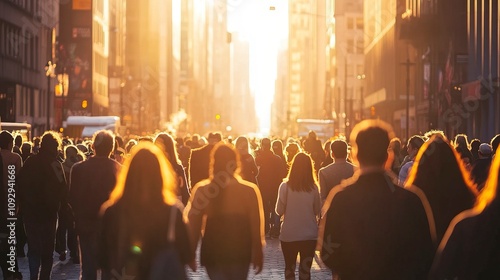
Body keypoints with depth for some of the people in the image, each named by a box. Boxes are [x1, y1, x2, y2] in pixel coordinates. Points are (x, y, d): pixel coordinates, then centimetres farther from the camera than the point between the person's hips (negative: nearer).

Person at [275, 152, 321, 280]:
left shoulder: (285, 186, -12)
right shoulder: (314, 188, -7)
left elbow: (279, 211, -8)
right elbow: (317, 211, 3)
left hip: (289, 235, -1)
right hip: (310, 235, 1)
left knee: (289, 268, 16)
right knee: (305, 270, 9)